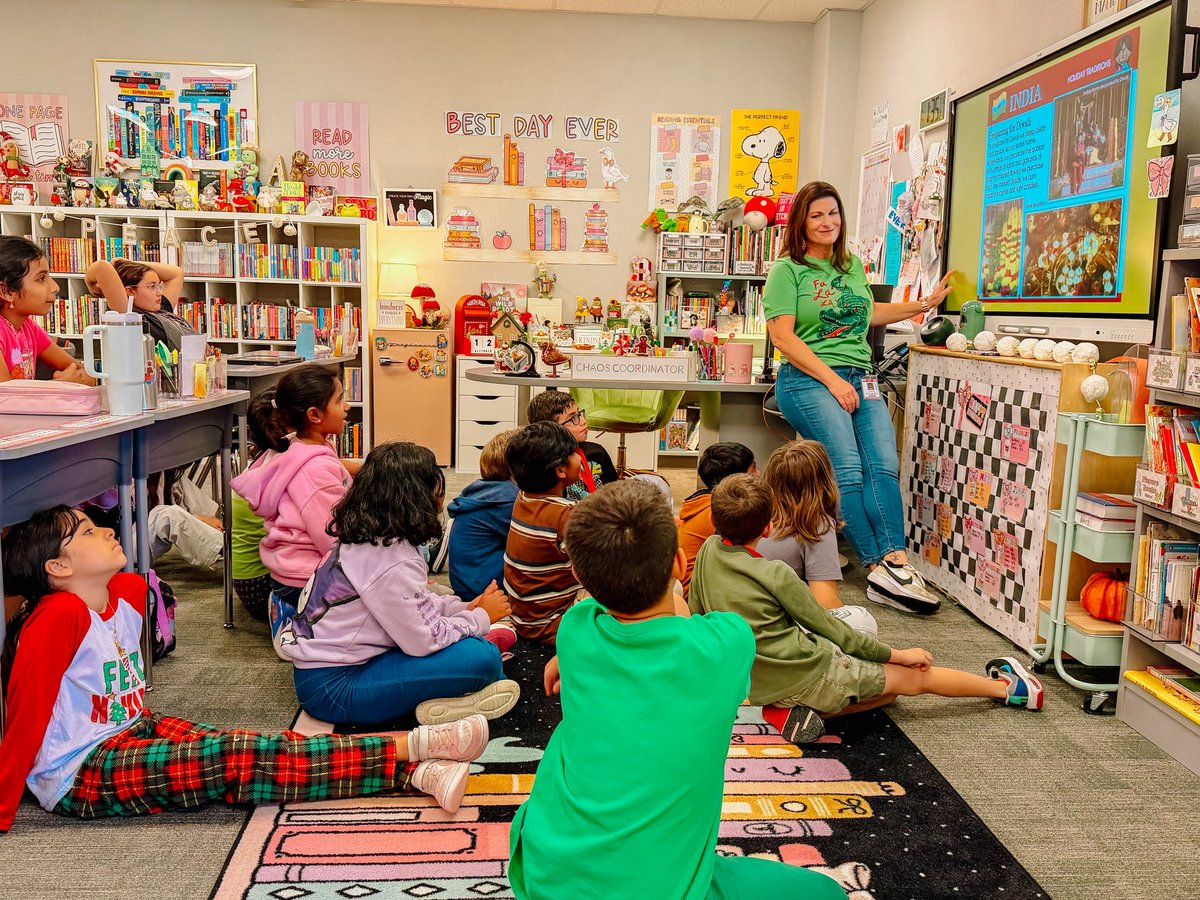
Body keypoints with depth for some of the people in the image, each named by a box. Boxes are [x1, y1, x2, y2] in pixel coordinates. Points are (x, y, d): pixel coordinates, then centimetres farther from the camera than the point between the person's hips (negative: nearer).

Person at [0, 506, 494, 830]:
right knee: (236, 759, -22)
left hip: (133, 729, 8)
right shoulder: (59, 616, -21)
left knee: (253, 747, -14)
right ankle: (413, 746, -27)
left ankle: (414, 772, -24)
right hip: (81, 775, -8)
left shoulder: (127, 591, 3)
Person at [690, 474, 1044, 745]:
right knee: (912, 678, 15)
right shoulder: (775, 574, -18)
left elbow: (695, 615, 8)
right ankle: (1007, 687, 30)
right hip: (810, 671, -6)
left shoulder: (709, 550, -2)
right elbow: (828, 628, -9)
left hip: (757, 689, 6)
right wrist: (897, 655, 3)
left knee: (887, 691, 20)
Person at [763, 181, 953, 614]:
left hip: (860, 378, 6)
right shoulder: (788, 270, 1)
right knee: (847, 471, -18)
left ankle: (894, 563, -21)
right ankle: (881, 565, -16)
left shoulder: (853, 266, 20)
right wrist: (832, 380, -12)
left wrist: (924, 304, 32)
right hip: (808, 380, -6)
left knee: (884, 465, -14)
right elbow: (783, 336, -7)